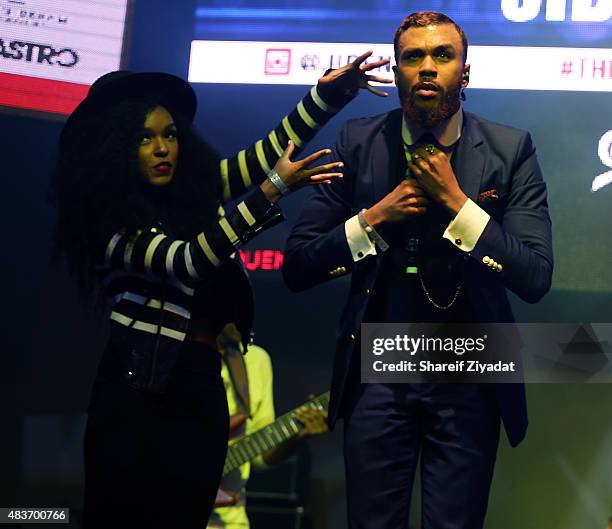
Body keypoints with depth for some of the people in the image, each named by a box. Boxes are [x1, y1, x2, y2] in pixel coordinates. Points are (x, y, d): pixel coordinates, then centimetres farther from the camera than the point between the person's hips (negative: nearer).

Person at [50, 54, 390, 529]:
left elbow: (272, 149, 10)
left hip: (202, 387, 6)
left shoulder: (196, 188, 9)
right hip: (139, 391, -6)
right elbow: (187, 262, -22)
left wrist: (328, 93, -4)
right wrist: (274, 189, -27)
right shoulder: (108, 220, -9)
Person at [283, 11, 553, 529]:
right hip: (377, 374, 1)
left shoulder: (510, 150, -5)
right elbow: (297, 267, -2)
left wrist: (454, 199, -18)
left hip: (469, 383, -1)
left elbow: (536, 278, -13)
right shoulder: (359, 142, -1)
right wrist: (375, 216, -15)